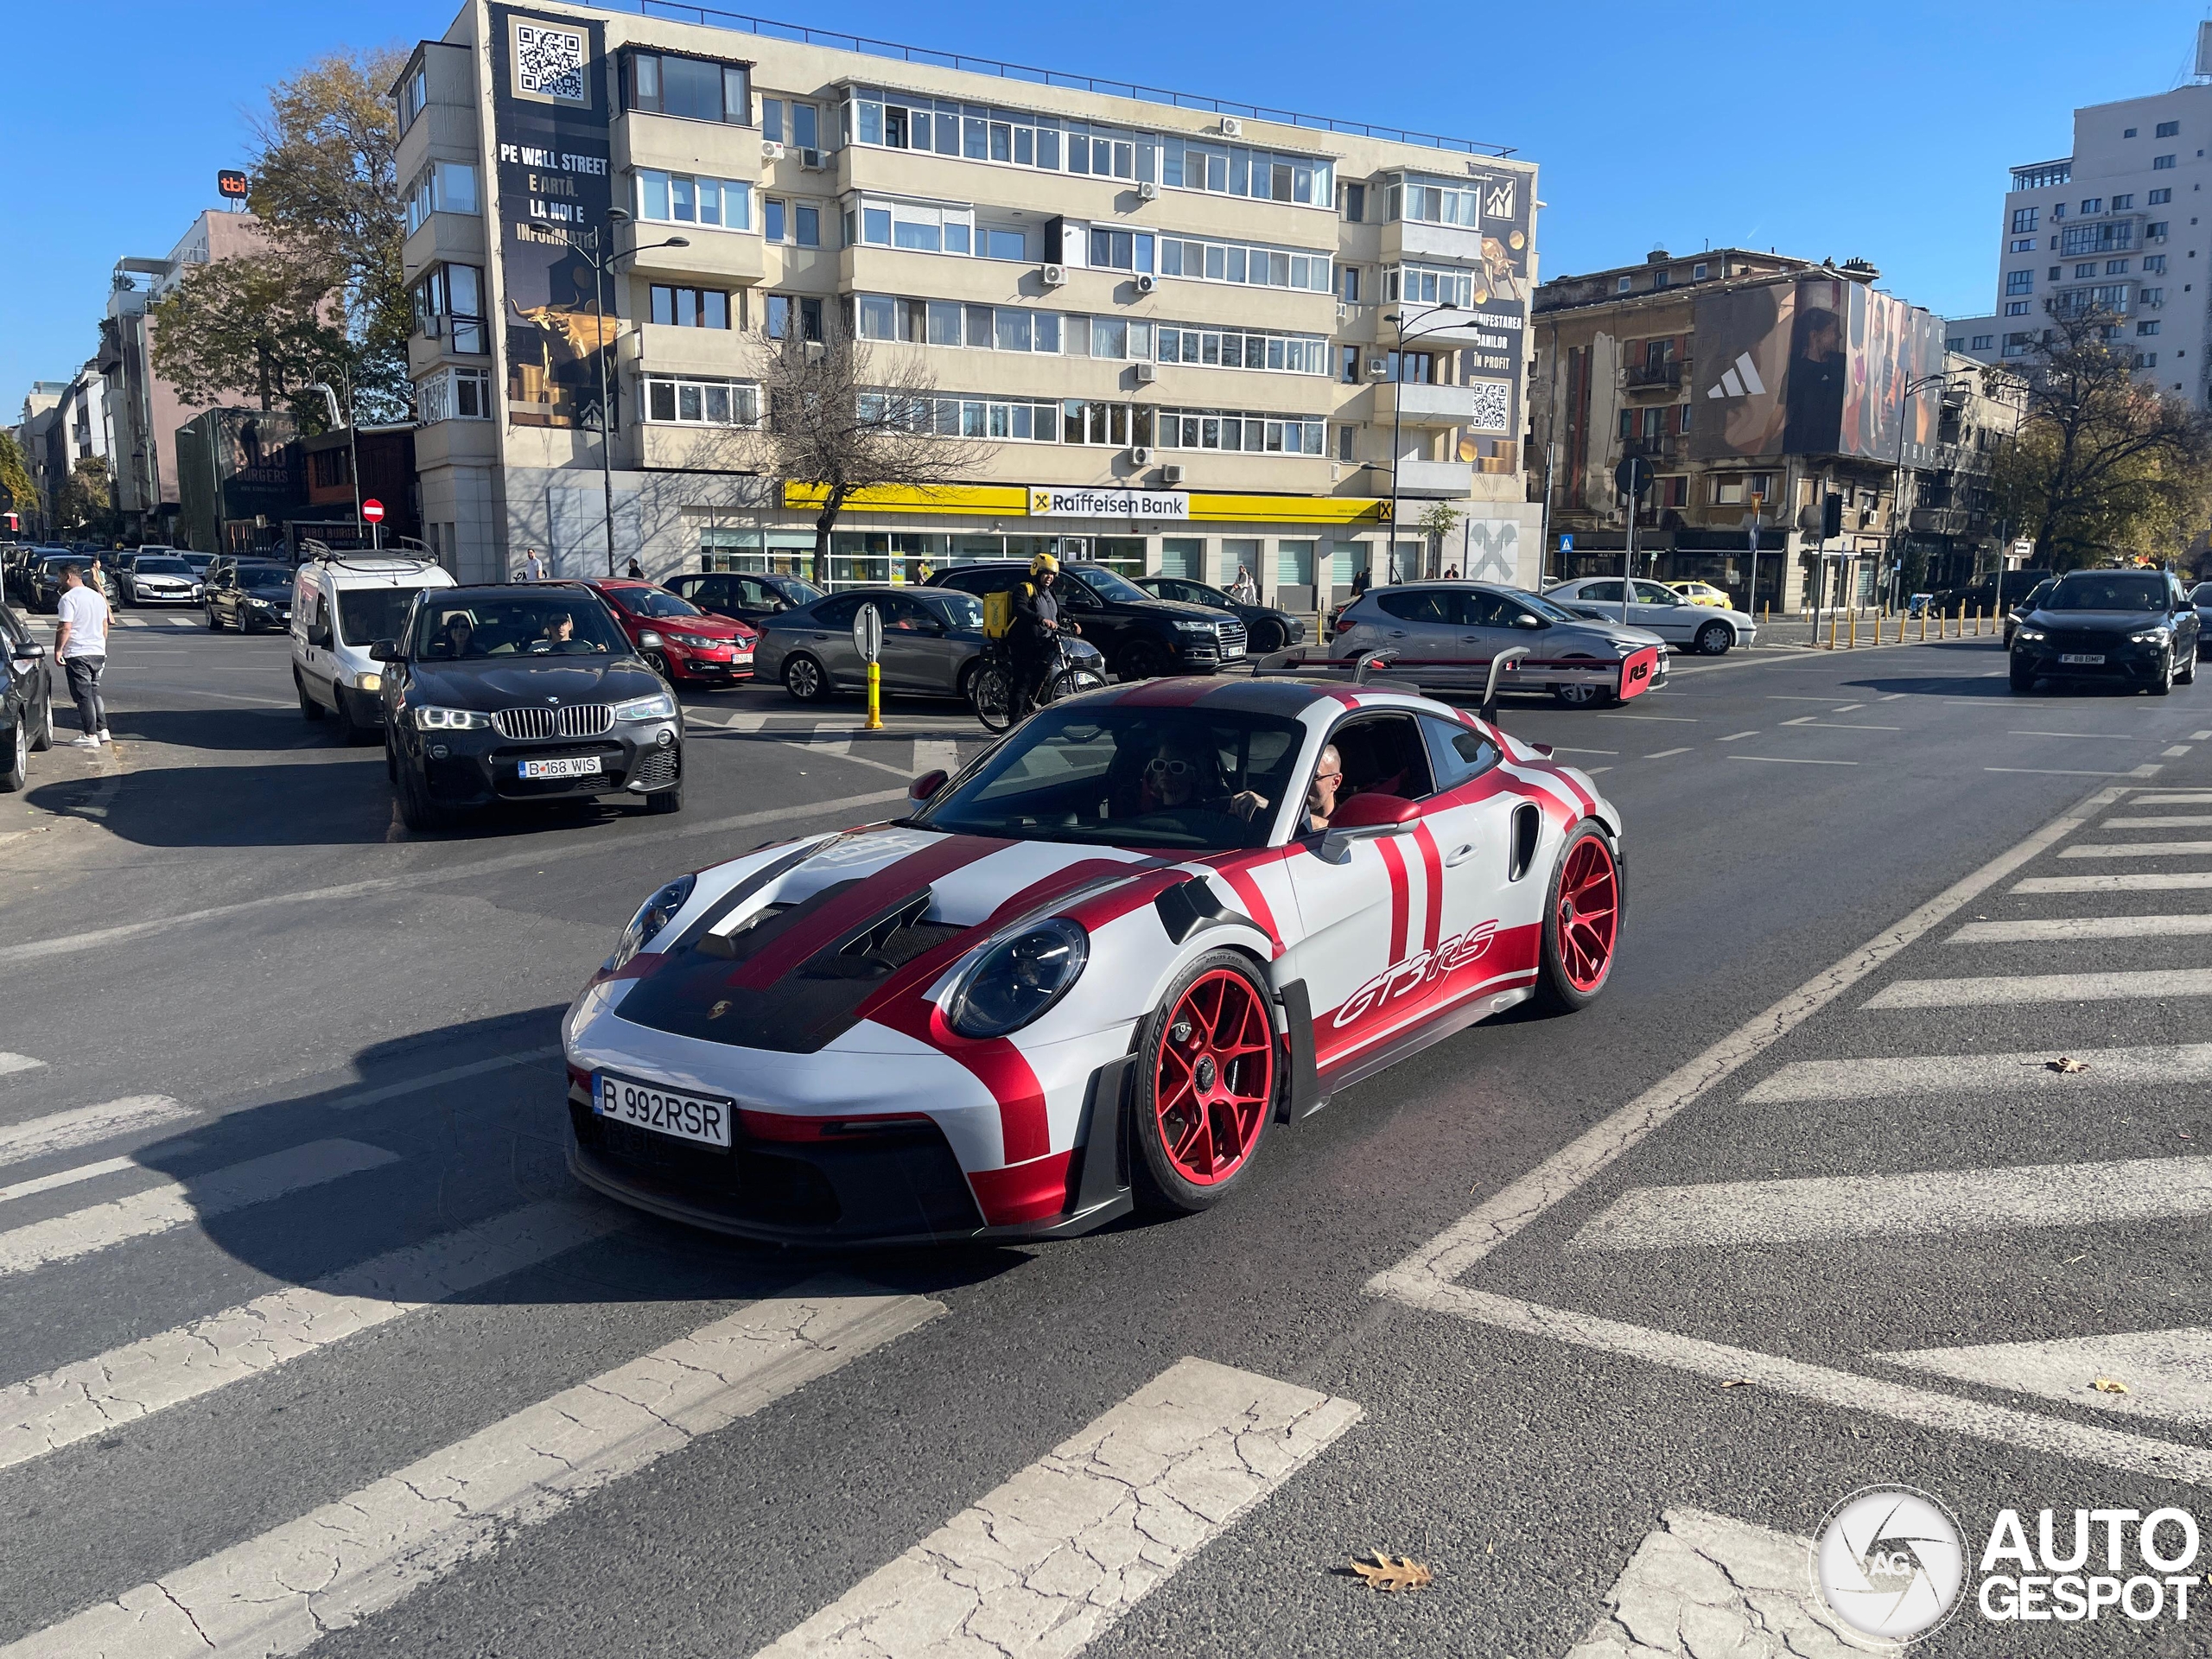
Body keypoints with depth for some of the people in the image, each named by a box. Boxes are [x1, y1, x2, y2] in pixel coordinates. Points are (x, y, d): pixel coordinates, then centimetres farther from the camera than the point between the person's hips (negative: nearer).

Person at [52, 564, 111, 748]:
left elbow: (65, 628, -18)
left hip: (77, 654, -7)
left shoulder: (69, 598, -12)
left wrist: (58, 650, -10)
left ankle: (91, 736, -4)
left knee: (84, 696, -4)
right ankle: (103, 730, 13)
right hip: (98, 652, 7)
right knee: (94, 692, 16)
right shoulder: (97, 596, 12)